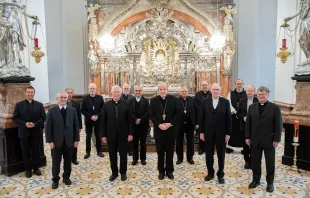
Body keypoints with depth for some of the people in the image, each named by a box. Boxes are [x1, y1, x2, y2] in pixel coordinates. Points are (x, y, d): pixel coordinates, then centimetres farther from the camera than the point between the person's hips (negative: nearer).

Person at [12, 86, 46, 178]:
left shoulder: (39, 105, 2)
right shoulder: (19, 105, 0)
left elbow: (43, 117, 0)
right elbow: (14, 118, -2)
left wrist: (35, 124, -16)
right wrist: (24, 124, -17)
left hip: (36, 132, 0)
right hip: (24, 132, 0)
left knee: (36, 151, 10)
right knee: (26, 152, 9)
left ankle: (36, 168, 25)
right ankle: (28, 169, 23)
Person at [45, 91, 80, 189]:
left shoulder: (72, 110, 1)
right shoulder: (51, 110, -4)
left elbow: (76, 126, 2)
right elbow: (48, 127, -4)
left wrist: (76, 139, -1)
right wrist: (50, 141, -9)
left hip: (69, 141, 2)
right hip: (56, 141, -1)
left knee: (68, 161, 13)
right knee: (56, 162, 9)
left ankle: (66, 177, 32)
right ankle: (55, 180, 27)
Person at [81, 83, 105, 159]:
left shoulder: (100, 98, 1)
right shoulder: (85, 98, 0)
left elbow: (103, 108, 0)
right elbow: (82, 110, -4)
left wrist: (97, 116, -13)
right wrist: (90, 116, -13)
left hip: (98, 120, 0)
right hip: (88, 120, 0)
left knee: (98, 136, 9)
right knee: (88, 136, 8)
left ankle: (99, 151, 19)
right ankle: (88, 152, 18)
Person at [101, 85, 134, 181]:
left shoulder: (126, 105, -3)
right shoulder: (106, 105, 0)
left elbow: (130, 121, -3)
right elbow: (103, 121, 0)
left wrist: (130, 133, -7)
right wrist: (103, 135, -3)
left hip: (123, 134, -1)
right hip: (111, 135, 1)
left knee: (123, 155, 10)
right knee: (112, 155, 11)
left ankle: (123, 172, 27)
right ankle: (114, 172, 28)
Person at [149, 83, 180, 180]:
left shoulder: (173, 99, -2)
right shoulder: (153, 100, -1)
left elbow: (177, 113, -2)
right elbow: (151, 115, -2)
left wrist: (170, 124, -13)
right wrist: (159, 125, -14)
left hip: (171, 129, 0)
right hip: (159, 130, 0)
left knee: (170, 151, 10)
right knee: (160, 152, 10)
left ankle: (169, 171, 25)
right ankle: (161, 171, 24)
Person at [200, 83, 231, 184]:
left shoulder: (225, 102, -3)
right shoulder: (205, 102, 0)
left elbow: (228, 118, -3)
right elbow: (202, 118, 1)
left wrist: (228, 133, -6)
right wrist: (201, 132, -1)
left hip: (221, 133, -1)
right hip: (208, 132, 1)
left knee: (221, 154, 10)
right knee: (209, 154, 11)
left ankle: (220, 174, 26)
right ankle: (210, 173, 28)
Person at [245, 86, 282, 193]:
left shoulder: (275, 107, -5)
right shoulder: (252, 107, 5)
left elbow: (278, 125, -6)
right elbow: (248, 123, 5)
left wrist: (277, 139, -10)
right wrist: (247, 137, 1)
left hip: (269, 140, -2)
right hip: (255, 140, 3)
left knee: (270, 162, 10)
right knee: (255, 162, 11)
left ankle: (270, 183, 25)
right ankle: (256, 180, 27)